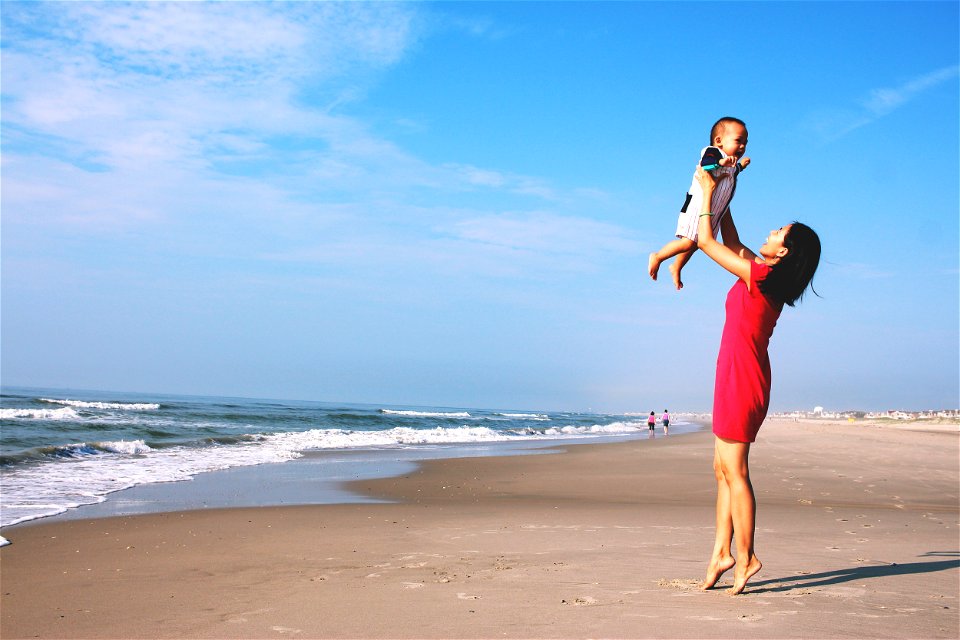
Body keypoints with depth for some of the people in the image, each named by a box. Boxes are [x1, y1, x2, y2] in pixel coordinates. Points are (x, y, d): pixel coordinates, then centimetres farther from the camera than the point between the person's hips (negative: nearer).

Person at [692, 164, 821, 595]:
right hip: (741, 380, 9)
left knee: (734, 470, -4)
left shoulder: (760, 275, -15)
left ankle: (745, 557, 2)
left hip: (739, 381, -9)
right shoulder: (767, 276, 9)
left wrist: (708, 191, 1)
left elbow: (705, 241, -9)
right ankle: (722, 552, 14)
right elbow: (731, 242, 25)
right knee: (724, 468, 11)